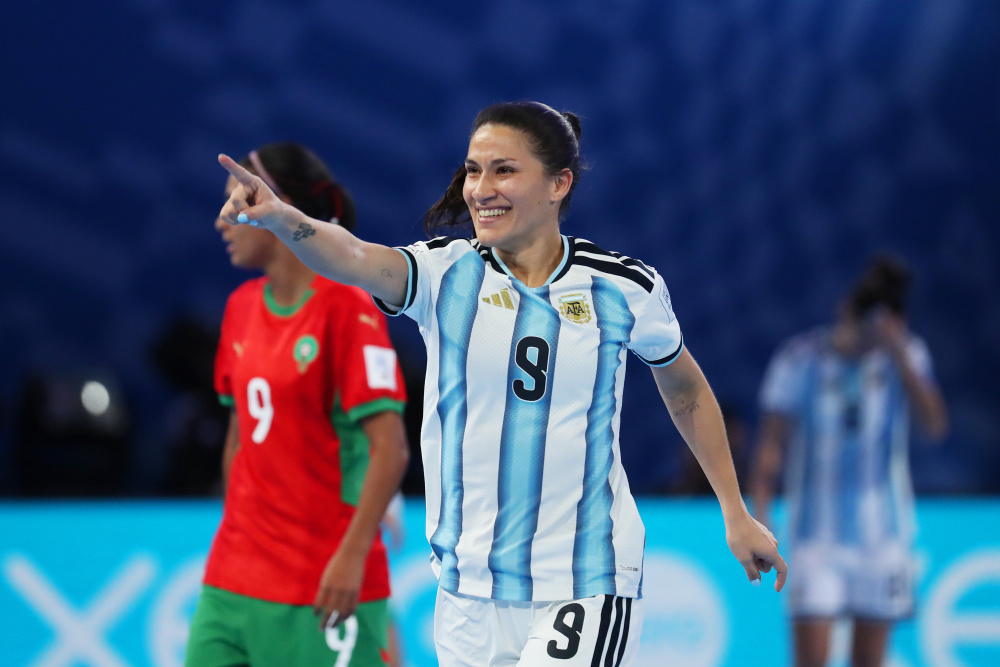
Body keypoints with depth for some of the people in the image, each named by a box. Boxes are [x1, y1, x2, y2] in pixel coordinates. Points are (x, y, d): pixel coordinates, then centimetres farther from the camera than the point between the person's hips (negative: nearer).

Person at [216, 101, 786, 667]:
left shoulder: (624, 289, -2)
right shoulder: (446, 274, -4)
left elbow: (685, 388, 15)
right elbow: (354, 258, -24)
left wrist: (736, 512, 18)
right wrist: (280, 218, -45)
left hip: (585, 595, -2)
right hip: (467, 597, 2)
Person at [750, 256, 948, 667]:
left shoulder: (905, 354, 1)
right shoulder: (800, 360, -5)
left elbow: (935, 425, -13)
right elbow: (771, 443, -4)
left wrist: (899, 355, -22)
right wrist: (759, 515, -14)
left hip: (884, 536, 2)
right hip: (816, 536, -2)